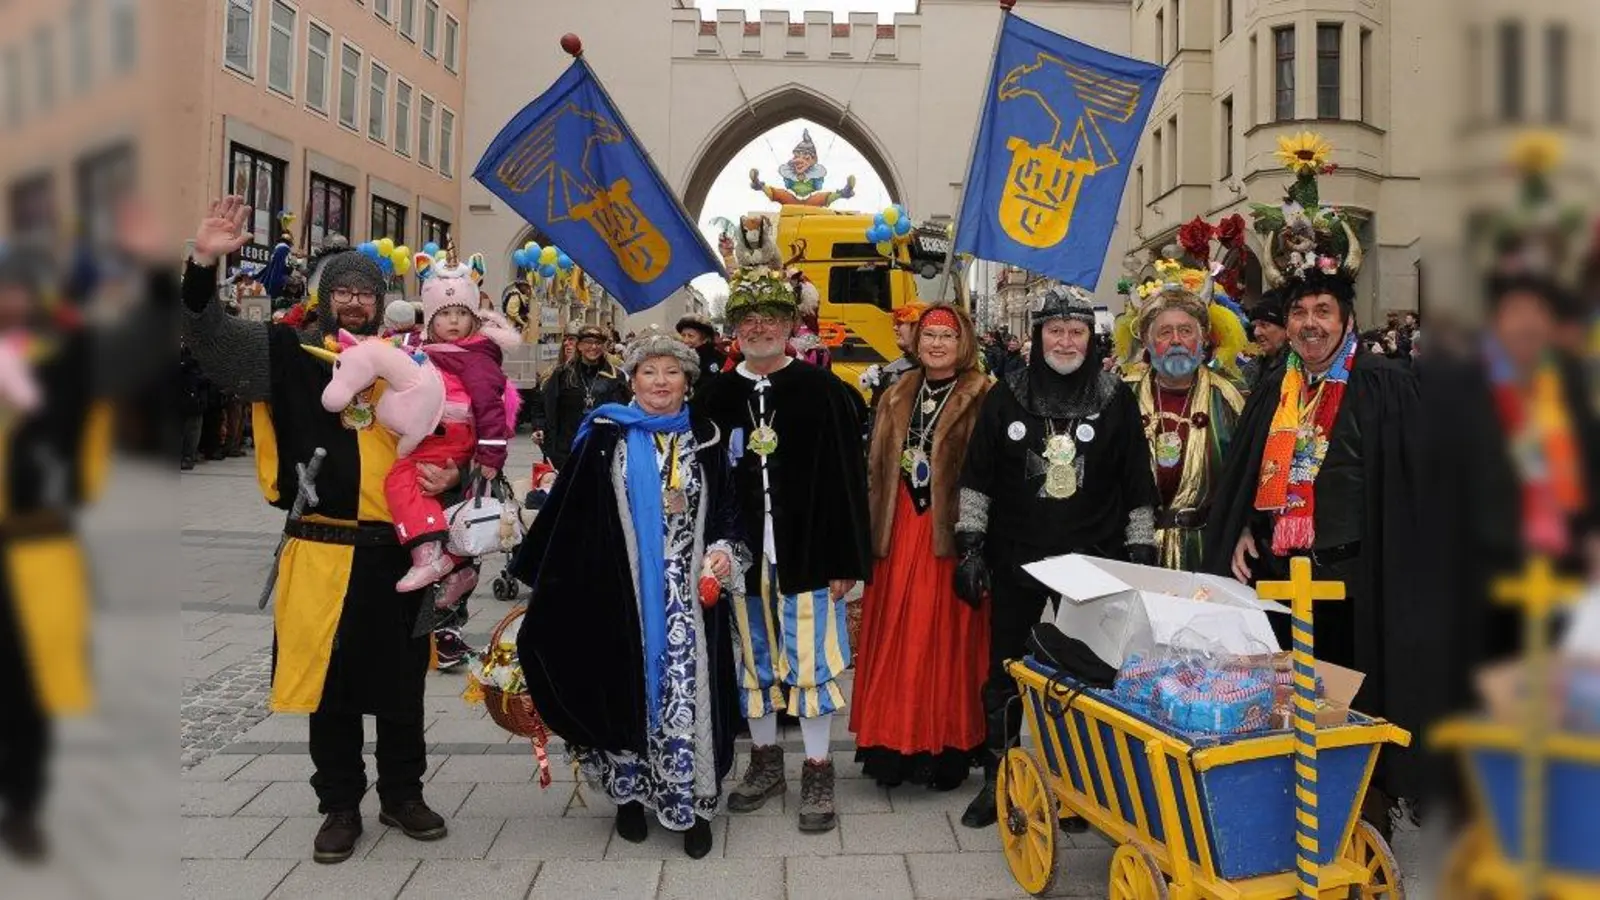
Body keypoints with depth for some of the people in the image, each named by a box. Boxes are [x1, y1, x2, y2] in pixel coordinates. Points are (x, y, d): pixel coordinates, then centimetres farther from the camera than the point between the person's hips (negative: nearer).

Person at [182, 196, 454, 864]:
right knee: (330, 685, 9)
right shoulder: (289, 352, 3)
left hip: (396, 549, 2)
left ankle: (402, 795, 29)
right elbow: (211, 336, -9)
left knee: (401, 682, 12)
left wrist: (449, 472, -5)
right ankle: (340, 806, 25)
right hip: (323, 550, -1)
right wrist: (204, 265, -24)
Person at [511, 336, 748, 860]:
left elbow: (726, 508, 12)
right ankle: (631, 795, 23)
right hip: (621, 587, -1)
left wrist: (725, 550, -7)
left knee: (687, 689, -2)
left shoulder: (706, 439, 7)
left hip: (689, 591, 1)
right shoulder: (605, 435, 1)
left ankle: (691, 801, 10)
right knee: (627, 687, 8)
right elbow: (568, 507, 1)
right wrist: (534, 572, 0)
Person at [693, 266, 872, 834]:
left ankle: (817, 773, 16)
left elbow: (846, 479, -5)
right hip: (742, 554, 4)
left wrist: (845, 560, -8)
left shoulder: (823, 392, -4)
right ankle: (765, 761, 30)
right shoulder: (717, 398, 6)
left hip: (806, 553, -3)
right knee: (753, 658, 13)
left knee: (810, 660, 2)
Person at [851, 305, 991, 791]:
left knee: (946, 638, 1)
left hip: (950, 532, -5)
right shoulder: (898, 397, 14)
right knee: (894, 638, 7)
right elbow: (877, 467, 14)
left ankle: (945, 746, 14)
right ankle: (894, 744, 18)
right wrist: (873, 530, 8)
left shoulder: (981, 398, -3)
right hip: (899, 529, 5)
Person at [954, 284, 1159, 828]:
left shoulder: (1117, 400, 2)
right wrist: (970, 545, 0)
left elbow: (1138, 485, 5)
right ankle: (996, 780, 22)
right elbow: (977, 477, 5)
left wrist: (1141, 554, 2)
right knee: (1004, 675, 8)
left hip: (1091, 562, -1)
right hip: (1015, 559, 1)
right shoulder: (1007, 397, 3)